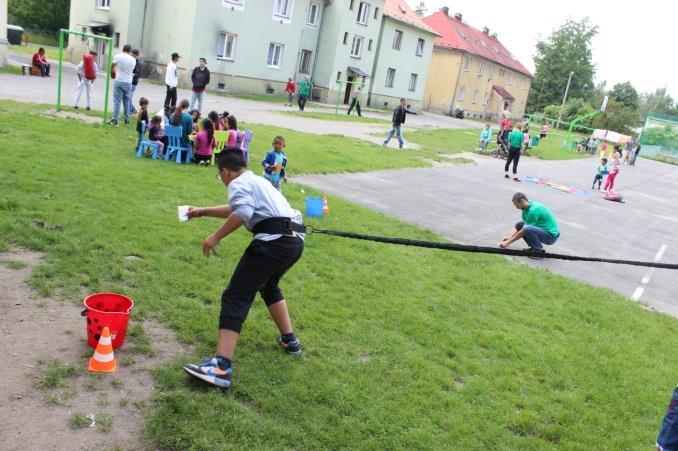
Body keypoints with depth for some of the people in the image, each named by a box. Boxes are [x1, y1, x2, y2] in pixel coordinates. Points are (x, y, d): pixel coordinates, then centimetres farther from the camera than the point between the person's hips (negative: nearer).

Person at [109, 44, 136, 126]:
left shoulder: (118, 56, -6)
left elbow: (112, 67, 6)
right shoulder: (133, 60, 2)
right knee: (126, 101, 14)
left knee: (117, 101, -2)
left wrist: (112, 73, 26)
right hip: (128, 82, 3)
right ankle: (127, 119, 18)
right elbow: (131, 71, 7)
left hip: (119, 81, -3)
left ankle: (114, 119, -3)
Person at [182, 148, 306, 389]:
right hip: (295, 240, 9)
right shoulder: (258, 180, 33)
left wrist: (215, 237, -9)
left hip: (273, 241, -9)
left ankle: (221, 367, -20)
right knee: (268, 285, 34)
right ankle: (289, 340, 38)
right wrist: (202, 212, 56)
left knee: (236, 297, -9)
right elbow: (234, 209, 48)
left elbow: (242, 213, -17)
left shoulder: (238, 183, 4)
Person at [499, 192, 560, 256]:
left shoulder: (533, 210, -24)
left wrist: (508, 242, -12)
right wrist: (510, 237, 16)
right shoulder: (527, 208, 4)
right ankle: (534, 247, 5)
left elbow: (524, 231, -19)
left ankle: (539, 250, -13)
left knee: (527, 229, -32)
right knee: (519, 225, 4)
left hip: (551, 235, -9)